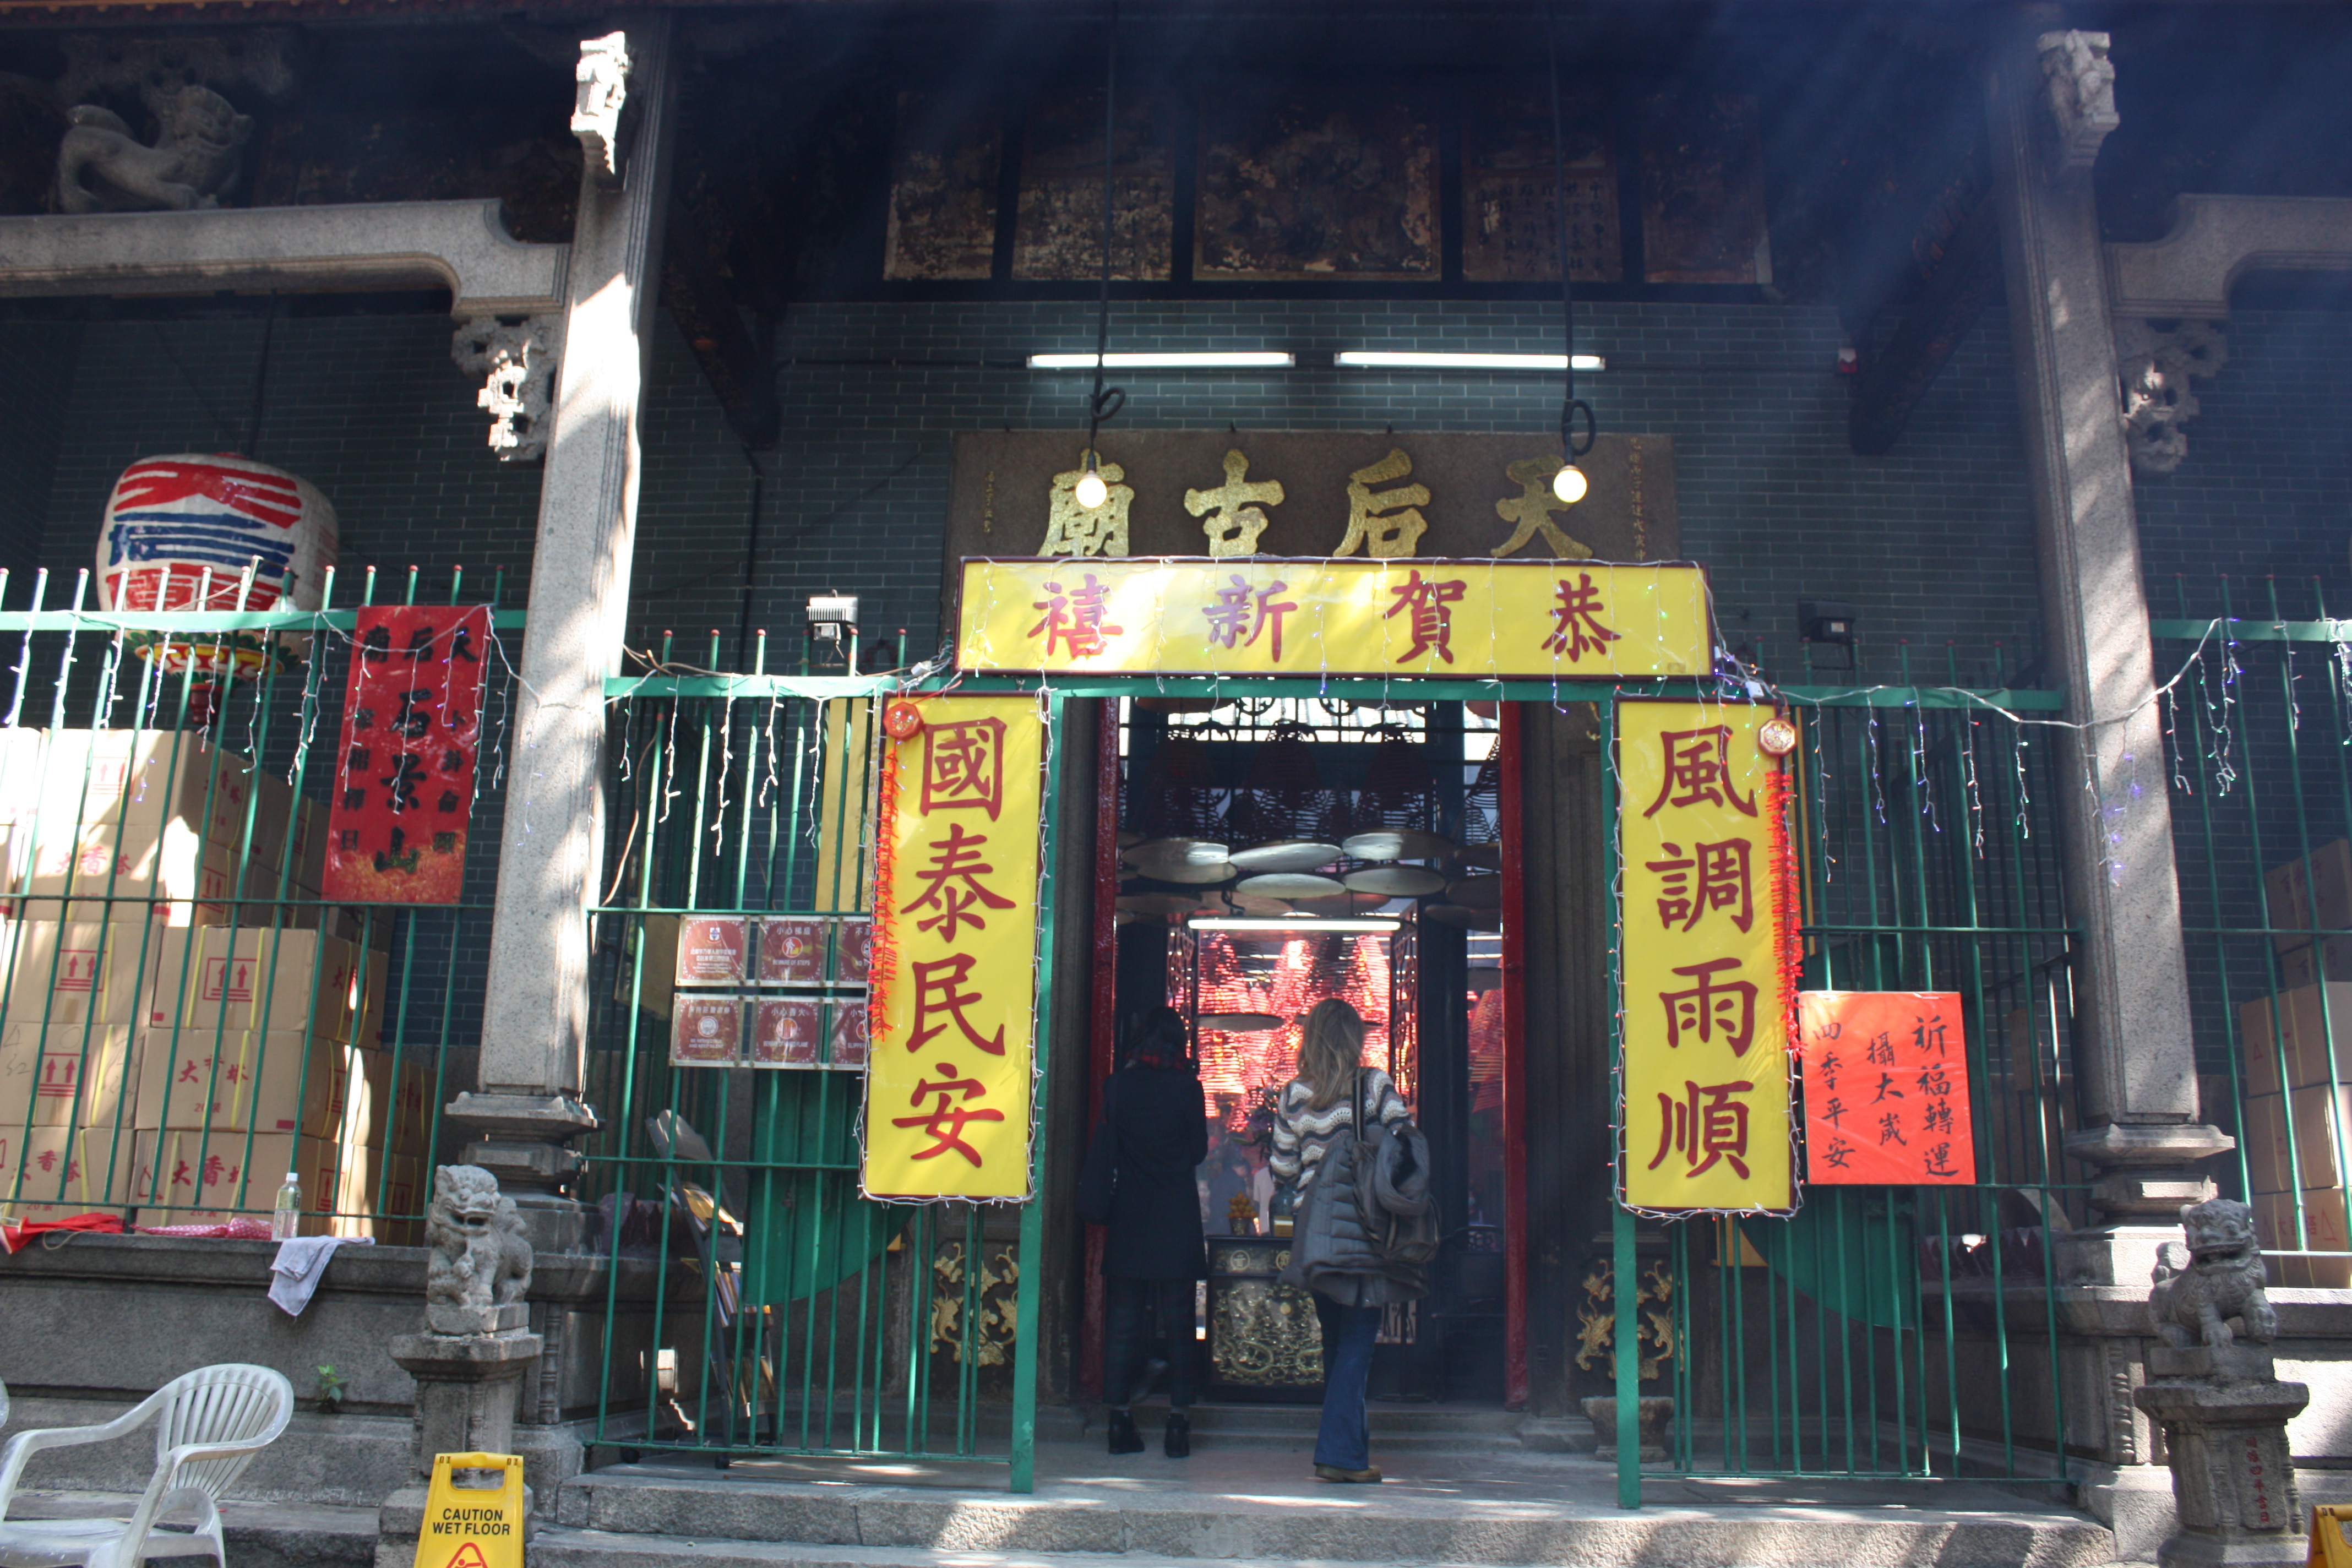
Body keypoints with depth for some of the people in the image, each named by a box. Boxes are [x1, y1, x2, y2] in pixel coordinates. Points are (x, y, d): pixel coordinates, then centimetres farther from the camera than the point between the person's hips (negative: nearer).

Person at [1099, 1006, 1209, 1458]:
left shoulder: (1118, 1085, -1)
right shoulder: (1186, 1087, -7)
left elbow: (1109, 1144, 8)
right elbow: (1199, 1150, 2)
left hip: (1128, 1220, 2)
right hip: (1177, 1220, -2)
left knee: (1122, 1323, 7)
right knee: (1178, 1324, 5)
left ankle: (1120, 1420, 8)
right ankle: (1178, 1422, 4)